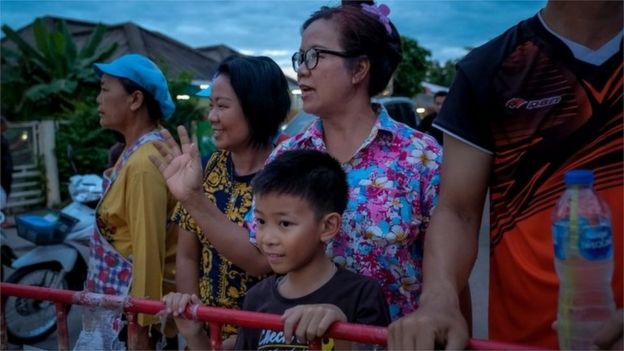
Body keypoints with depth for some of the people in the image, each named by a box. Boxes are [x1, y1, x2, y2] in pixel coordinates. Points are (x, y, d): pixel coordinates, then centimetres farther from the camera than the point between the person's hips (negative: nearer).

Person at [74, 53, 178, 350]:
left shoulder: (144, 163, -22)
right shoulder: (136, 152, 9)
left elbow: (149, 248, -24)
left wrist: (141, 327, -21)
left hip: (132, 303, -9)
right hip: (116, 298, 9)